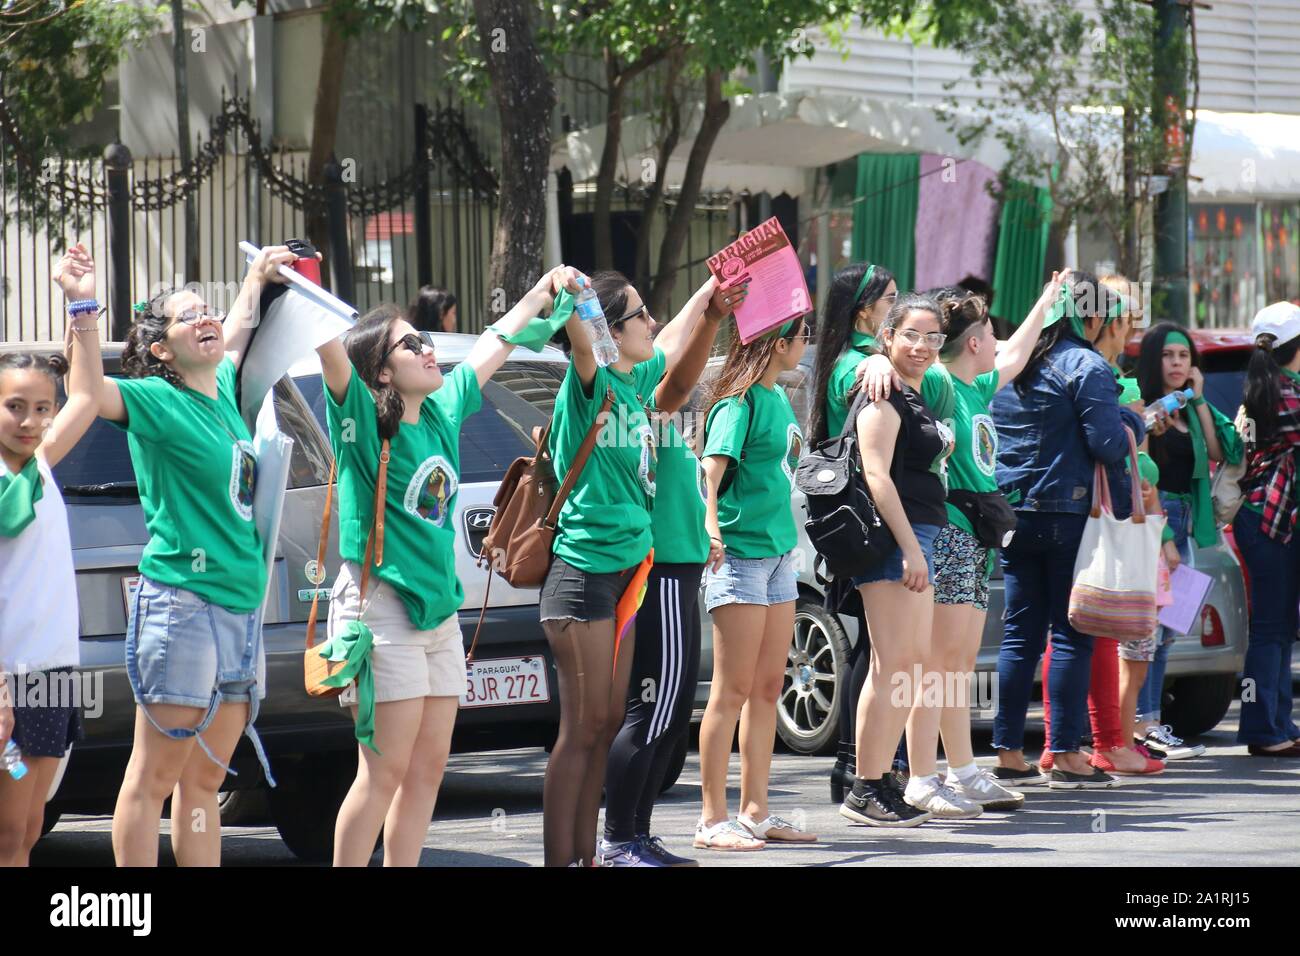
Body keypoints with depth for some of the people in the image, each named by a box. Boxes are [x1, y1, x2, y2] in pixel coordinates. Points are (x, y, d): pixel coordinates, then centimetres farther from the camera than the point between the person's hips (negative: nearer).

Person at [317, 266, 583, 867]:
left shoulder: (443, 411, 10)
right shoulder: (363, 419, -9)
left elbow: (494, 345, 24)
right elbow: (331, 349, -26)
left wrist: (544, 290, 34)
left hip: (439, 608, 8)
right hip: (380, 607, -8)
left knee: (428, 766, 8)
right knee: (385, 771, -9)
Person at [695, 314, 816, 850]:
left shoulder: (778, 398, 13)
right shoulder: (740, 400, -13)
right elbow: (714, 463, -25)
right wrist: (711, 525, -39)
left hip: (778, 552, 9)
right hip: (740, 553, -9)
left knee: (768, 688, 12)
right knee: (732, 691, -7)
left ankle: (755, 812, 18)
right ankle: (713, 820, -4)